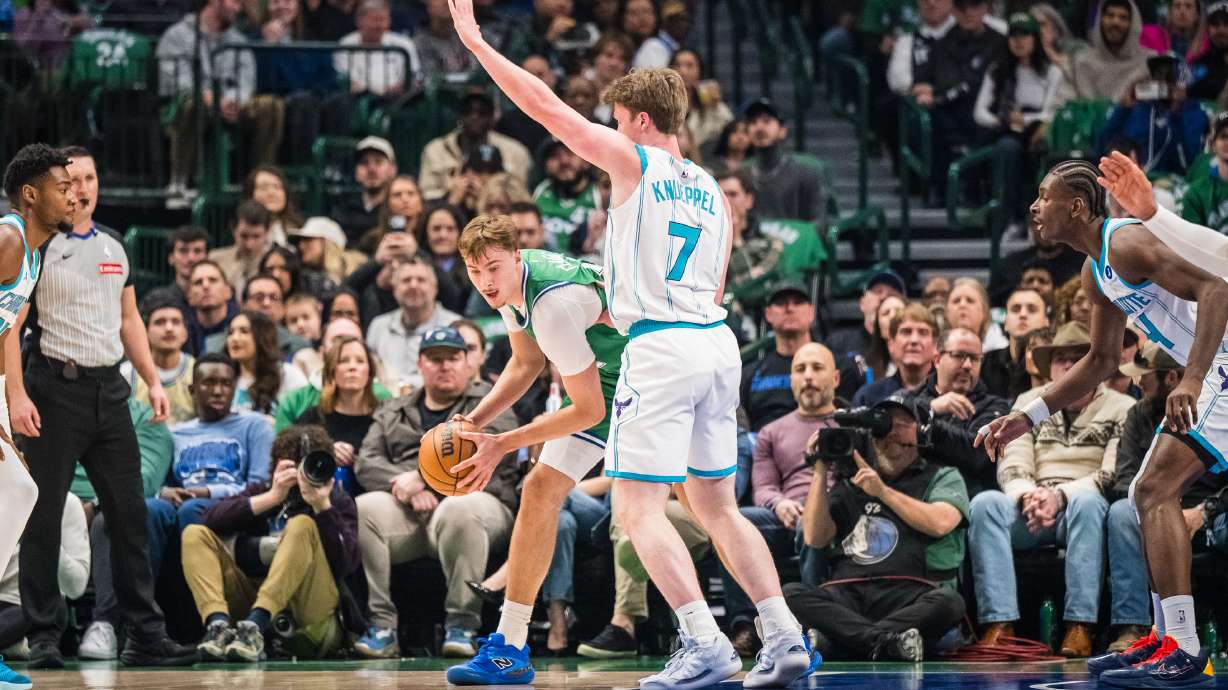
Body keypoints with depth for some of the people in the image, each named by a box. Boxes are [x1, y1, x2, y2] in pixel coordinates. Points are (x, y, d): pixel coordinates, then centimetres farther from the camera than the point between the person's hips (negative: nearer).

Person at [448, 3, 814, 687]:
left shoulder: (633, 161, -2)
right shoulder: (713, 192, 19)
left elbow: (545, 105, -3)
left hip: (660, 348, -8)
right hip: (718, 342, 8)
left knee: (639, 508, -6)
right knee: (718, 506, 15)